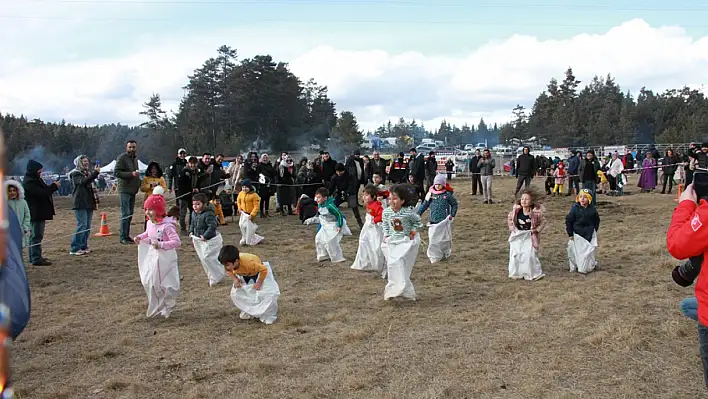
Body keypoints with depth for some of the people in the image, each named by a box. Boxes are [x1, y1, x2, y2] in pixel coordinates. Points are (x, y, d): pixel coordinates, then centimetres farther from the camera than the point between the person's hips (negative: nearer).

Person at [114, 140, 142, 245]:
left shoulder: (135, 158, 18)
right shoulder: (122, 158, -8)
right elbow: (117, 172, -16)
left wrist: (138, 181, 13)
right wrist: (131, 174, -25)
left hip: (133, 190, 8)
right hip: (124, 190, -8)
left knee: (130, 214, 11)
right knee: (125, 214, -10)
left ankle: (127, 235, 18)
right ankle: (123, 237, -6)